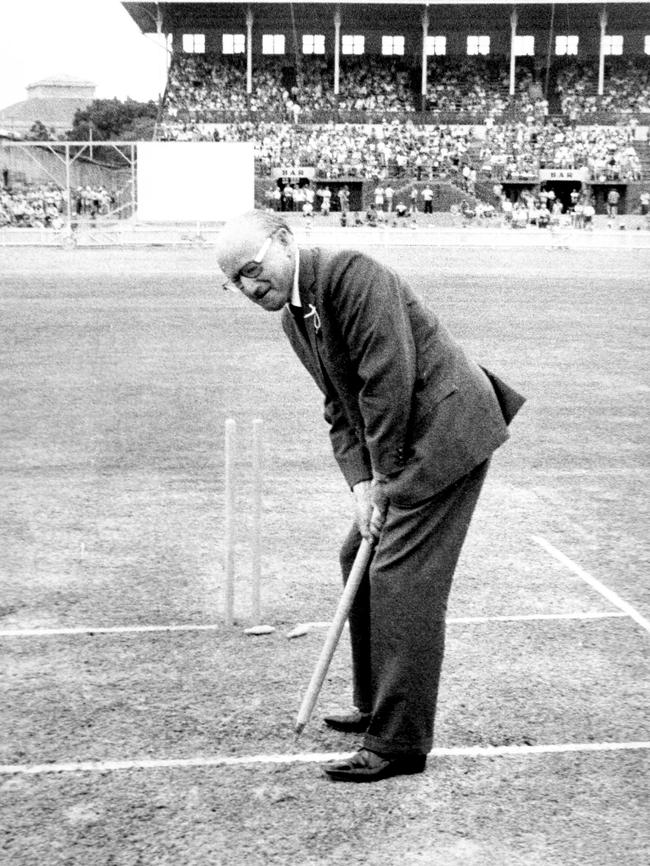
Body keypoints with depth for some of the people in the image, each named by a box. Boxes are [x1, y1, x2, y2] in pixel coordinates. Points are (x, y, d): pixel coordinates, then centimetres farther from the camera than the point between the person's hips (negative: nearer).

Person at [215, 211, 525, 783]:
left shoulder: (350, 274, -18)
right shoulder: (293, 317, 12)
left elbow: (389, 380, -22)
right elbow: (340, 408, 11)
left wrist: (385, 474, -13)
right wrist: (361, 483, -3)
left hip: (444, 430, -10)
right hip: (399, 449, 10)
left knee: (401, 578, -10)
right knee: (360, 558, 16)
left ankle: (400, 744, -3)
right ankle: (378, 707, 29)